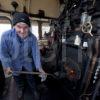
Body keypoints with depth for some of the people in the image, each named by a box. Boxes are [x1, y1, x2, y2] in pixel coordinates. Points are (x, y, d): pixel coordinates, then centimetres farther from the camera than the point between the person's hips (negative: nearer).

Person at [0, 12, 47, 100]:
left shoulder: (33, 38, -26)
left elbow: (36, 53, -20)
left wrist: (39, 68, -25)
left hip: (28, 63, 0)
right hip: (15, 64, 0)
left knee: (31, 78, 23)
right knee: (18, 79, 28)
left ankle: (34, 90, 52)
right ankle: (20, 90, 59)